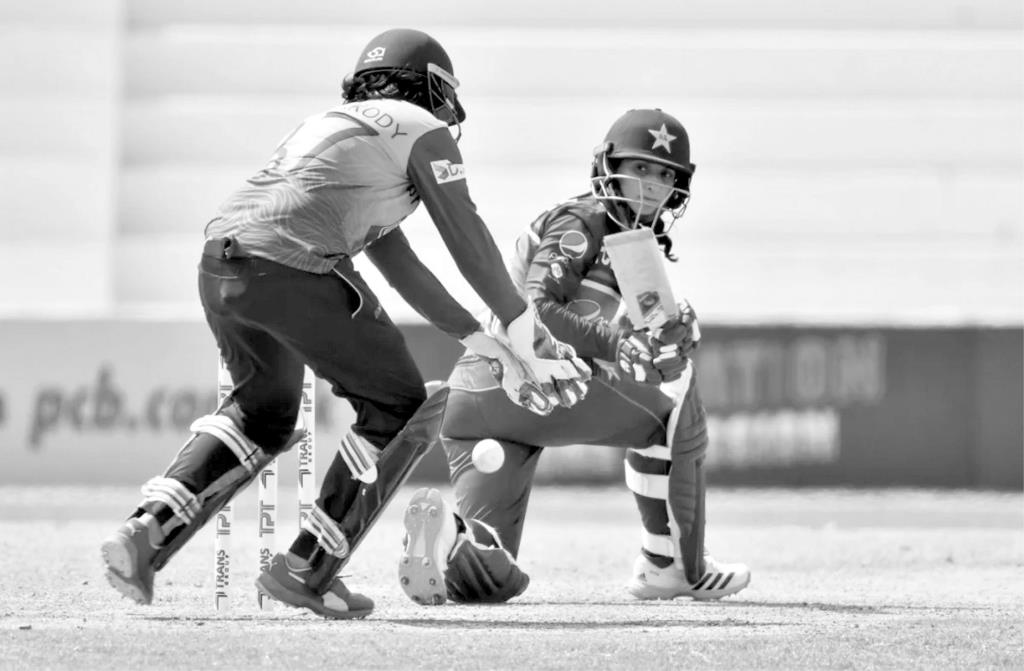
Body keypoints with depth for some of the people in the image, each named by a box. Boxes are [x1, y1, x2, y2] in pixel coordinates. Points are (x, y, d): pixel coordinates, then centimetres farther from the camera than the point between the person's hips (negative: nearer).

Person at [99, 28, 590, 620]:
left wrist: (482, 340, 34)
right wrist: (522, 322, 26)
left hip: (219, 266, 8)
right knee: (399, 409, 11)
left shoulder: (331, 127, 35)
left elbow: (397, 262, 35)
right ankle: (308, 570, 7)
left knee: (263, 412, 28)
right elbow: (469, 242, 11)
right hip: (295, 269, -8)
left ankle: (148, 531, 10)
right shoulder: (422, 131, 12)